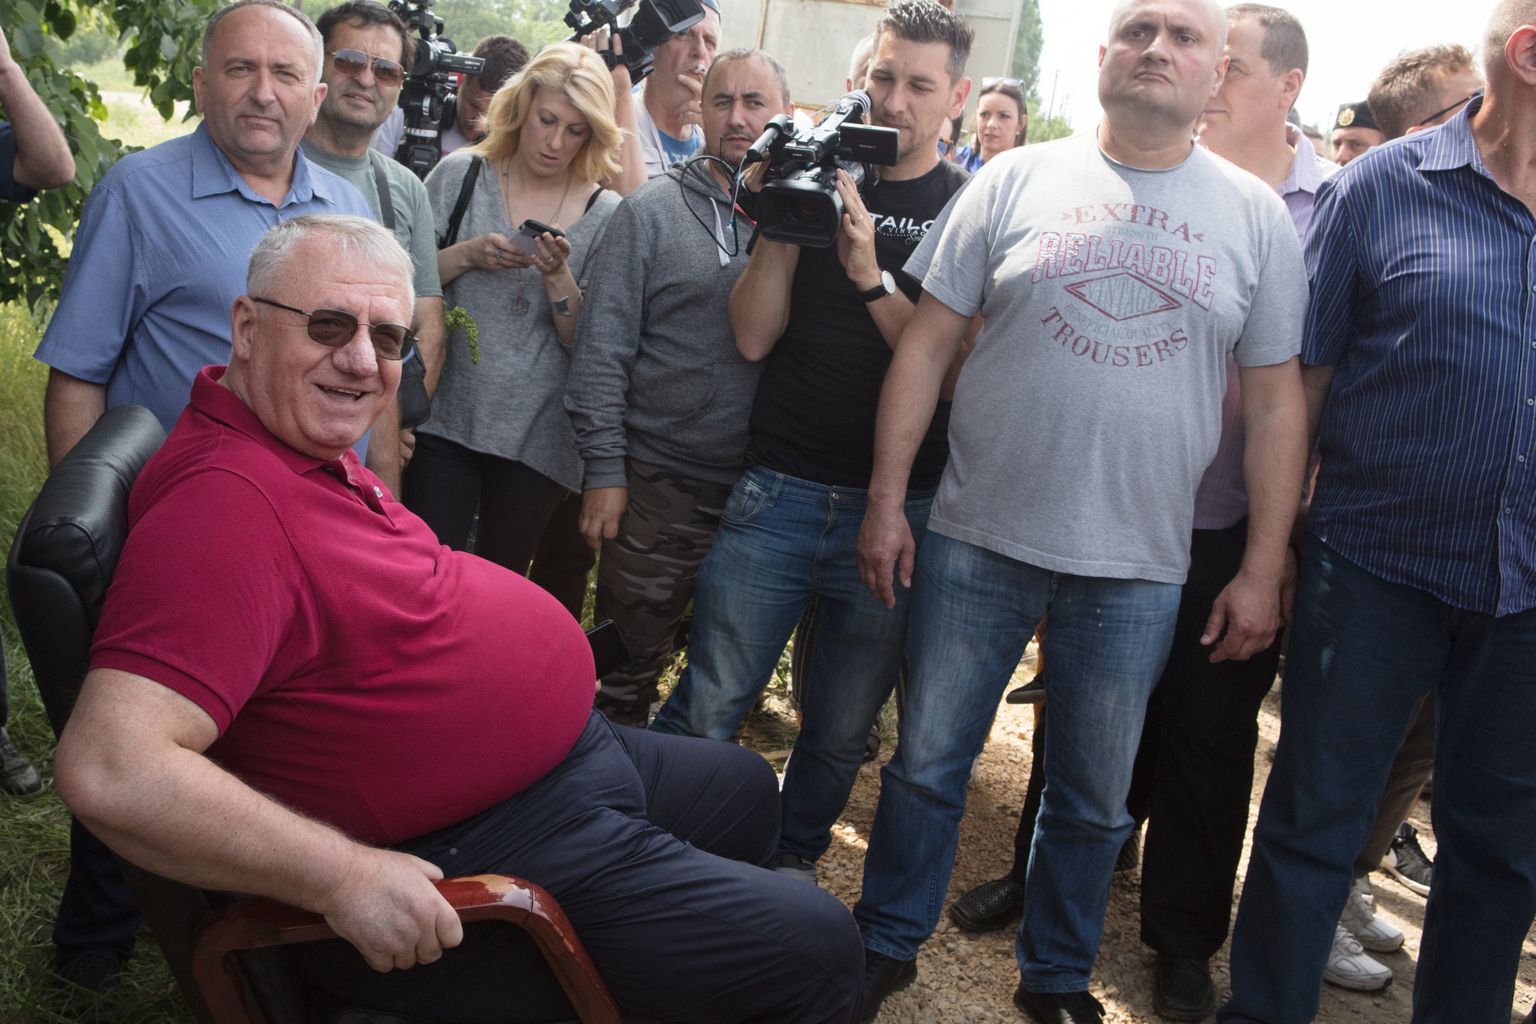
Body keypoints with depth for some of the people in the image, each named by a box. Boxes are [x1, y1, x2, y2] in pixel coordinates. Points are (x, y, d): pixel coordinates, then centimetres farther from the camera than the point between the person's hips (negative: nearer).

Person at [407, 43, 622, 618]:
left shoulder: (604, 214, 0)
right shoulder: (459, 175, 2)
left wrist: (557, 273, -18)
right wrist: (468, 255, -13)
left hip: (535, 436, 0)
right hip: (445, 415, 0)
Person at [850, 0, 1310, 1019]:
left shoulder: (1257, 215, 3)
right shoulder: (1017, 181, 1)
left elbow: (1276, 398, 3)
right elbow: (927, 344, 2)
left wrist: (1263, 569, -1)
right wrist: (886, 499, -3)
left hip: (1138, 569, 1)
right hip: (977, 542, 0)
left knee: (1094, 800, 13)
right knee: (926, 764, 11)